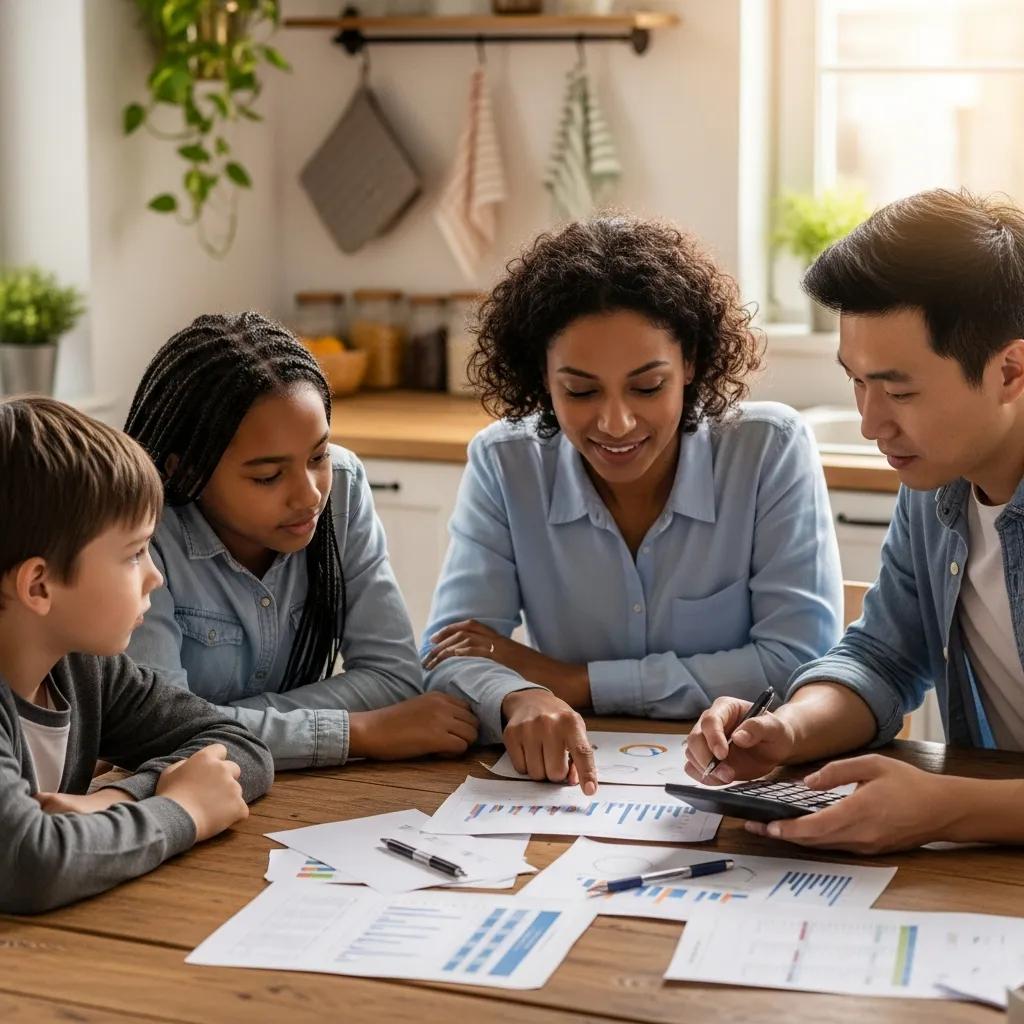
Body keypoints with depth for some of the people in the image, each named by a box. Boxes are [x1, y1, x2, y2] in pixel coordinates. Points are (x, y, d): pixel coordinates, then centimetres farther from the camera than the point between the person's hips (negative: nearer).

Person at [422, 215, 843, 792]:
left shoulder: (772, 449, -10)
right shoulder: (504, 464, -4)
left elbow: (801, 662, -14)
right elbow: (450, 656, -9)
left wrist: (576, 681, -15)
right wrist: (520, 699, -33)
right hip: (578, 792, 2)